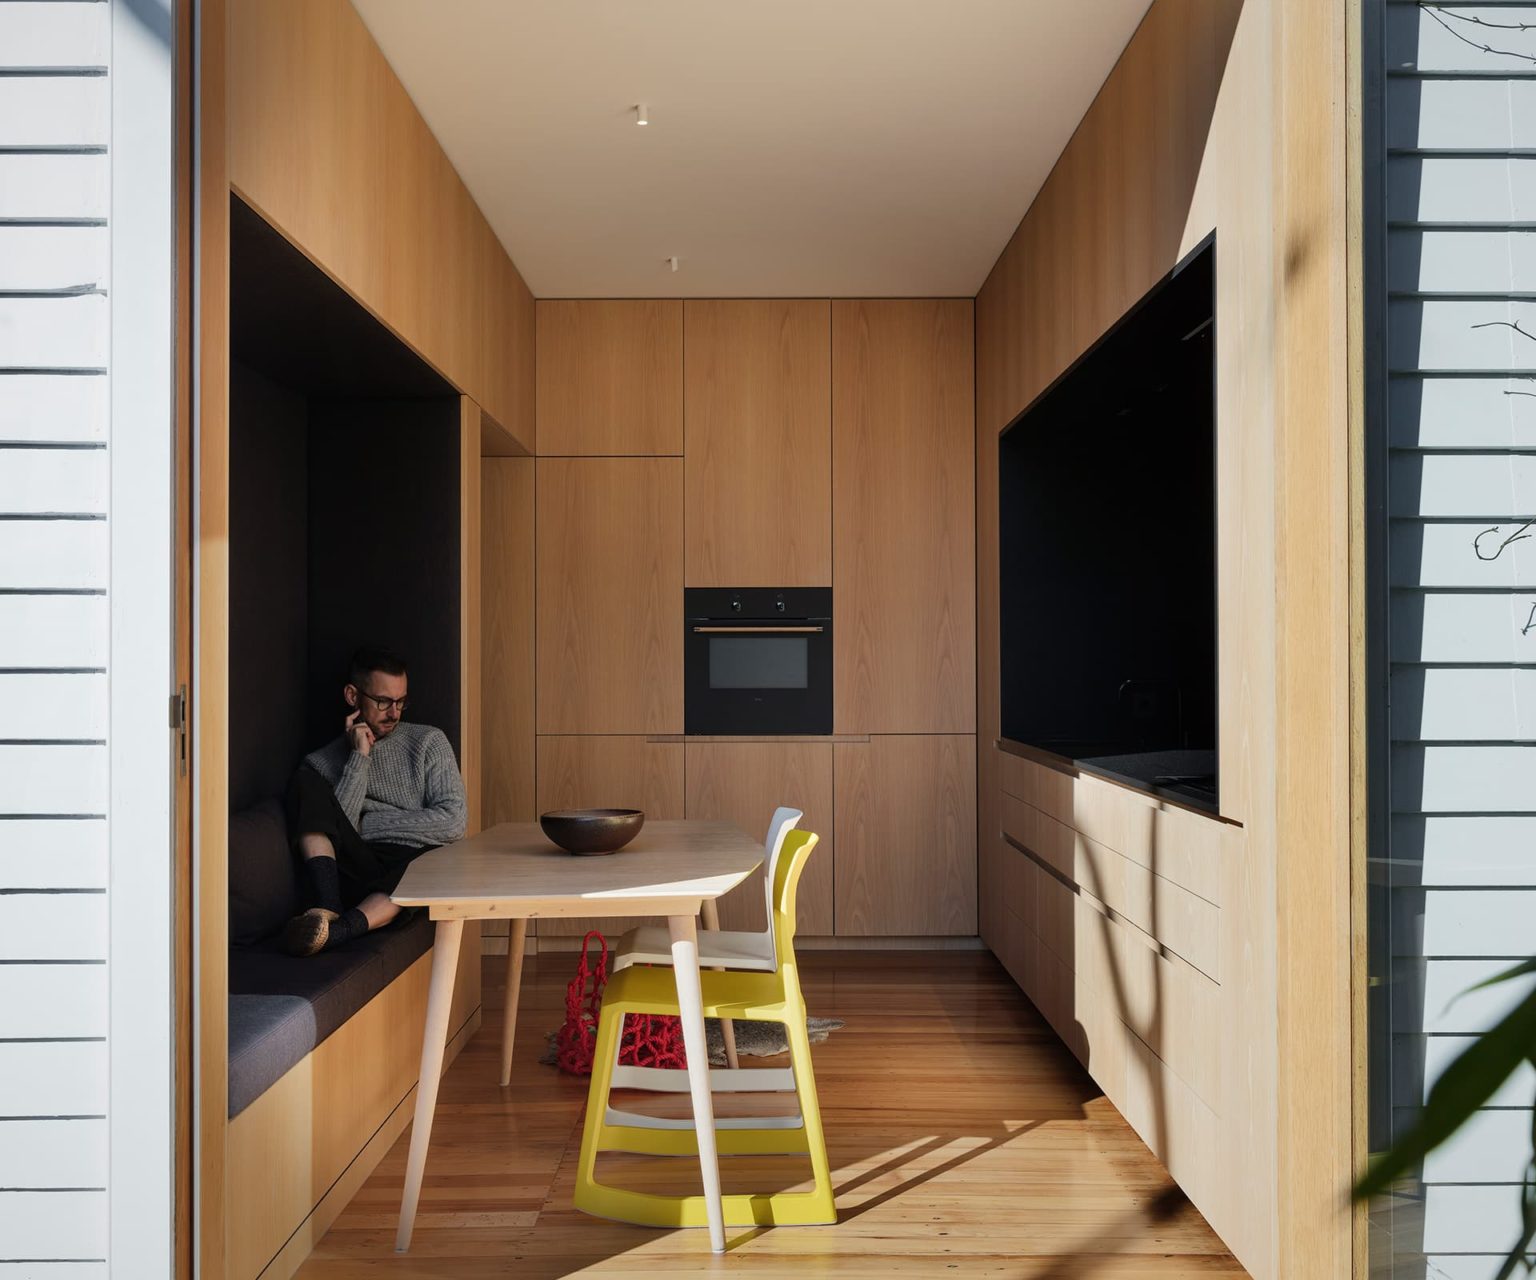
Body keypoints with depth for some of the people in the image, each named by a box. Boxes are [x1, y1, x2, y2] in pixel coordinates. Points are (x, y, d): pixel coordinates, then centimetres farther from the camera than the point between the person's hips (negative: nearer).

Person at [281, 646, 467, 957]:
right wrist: (360, 758, -4)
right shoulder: (322, 762, 15)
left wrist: (369, 826, -1)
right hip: (353, 868, 2)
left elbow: (454, 821, -1)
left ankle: (338, 930, -51)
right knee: (307, 783, -18)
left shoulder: (428, 741, 12)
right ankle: (327, 909, -35)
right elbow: (335, 825, -3)